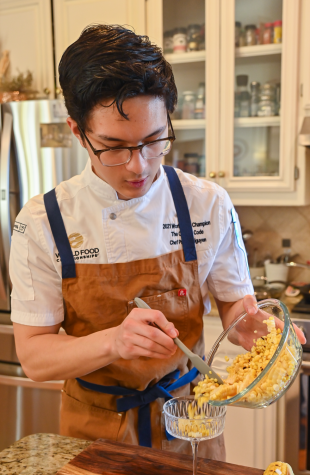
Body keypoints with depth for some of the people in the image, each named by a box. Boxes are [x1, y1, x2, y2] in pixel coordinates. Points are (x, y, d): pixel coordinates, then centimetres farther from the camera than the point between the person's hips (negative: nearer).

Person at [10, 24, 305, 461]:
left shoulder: (209, 205, -13)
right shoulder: (41, 223, -16)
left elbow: (234, 302, -1)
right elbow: (34, 358, -14)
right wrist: (114, 341, -32)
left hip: (188, 420, 1)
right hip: (94, 428, 0)